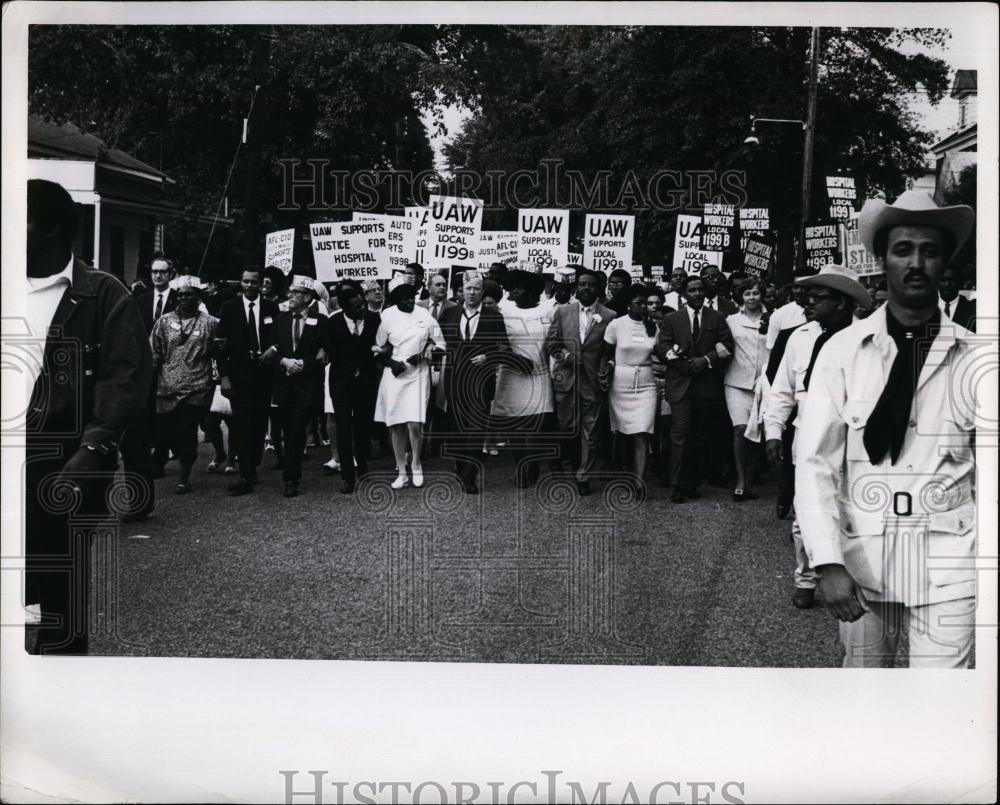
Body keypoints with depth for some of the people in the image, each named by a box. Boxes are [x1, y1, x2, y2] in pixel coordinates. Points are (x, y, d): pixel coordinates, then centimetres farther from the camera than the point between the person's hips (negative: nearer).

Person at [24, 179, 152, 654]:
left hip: (64, 463, -4)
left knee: (61, 591, 3)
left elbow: (127, 376, -10)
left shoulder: (102, 295, -1)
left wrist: (94, 447, -21)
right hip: (15, 461, 4)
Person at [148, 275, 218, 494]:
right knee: (162, 433, 4)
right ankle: (184, 457, 33)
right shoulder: (164, 321, 7)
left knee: (186, 433, -4)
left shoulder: (210, 323, 1)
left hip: (196, 388, -3)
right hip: (167, 388, 3)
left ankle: (184, 476, 14)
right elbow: (154, 354, 7)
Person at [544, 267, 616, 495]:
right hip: (566, 380, 1)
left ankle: (584, 477, 12)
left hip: (593, 382, -1)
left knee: (590, 432, 2)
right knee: (566, 429, 5)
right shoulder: (562, 312, 8)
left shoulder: (609, 317, 1)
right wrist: (562, 355, -7)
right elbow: (550, 343, 10)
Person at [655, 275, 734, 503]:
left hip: (708, 385, 2)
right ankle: (678, 485, -5)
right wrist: (689, 365, -11)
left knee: (700, 436, 4)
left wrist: (706, 360, -12)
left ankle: (692, 483, 11)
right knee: (680, 434, -8)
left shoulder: (717, 319, 11)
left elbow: (727, 347, 4)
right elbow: (663, 348, 0)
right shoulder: (671, 320, 9)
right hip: (680, 384, -1)